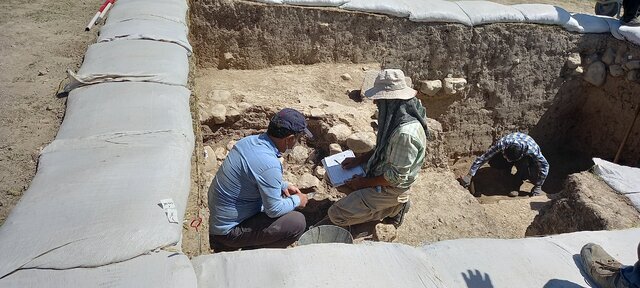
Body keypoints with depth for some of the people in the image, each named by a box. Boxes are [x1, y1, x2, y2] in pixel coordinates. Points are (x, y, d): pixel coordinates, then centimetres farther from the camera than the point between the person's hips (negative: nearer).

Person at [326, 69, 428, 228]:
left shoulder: (406, 132, -35)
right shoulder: (398, 114, -5)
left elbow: (396, 177, -27)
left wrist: (364, 182, -14)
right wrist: (359, 159, 4)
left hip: (390, 189, -9)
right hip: (380, 171, 10)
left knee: (335, 215, -11)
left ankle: (394, 208, 2)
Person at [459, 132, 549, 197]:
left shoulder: (533, 150, -43)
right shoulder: (502, 143, -41)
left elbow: (545, 166, -26)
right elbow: (482, 158, -34)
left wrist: (538, 187, -23)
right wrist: (469, 175, -37)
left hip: (526, 156, -2)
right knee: (493, 162, -24)